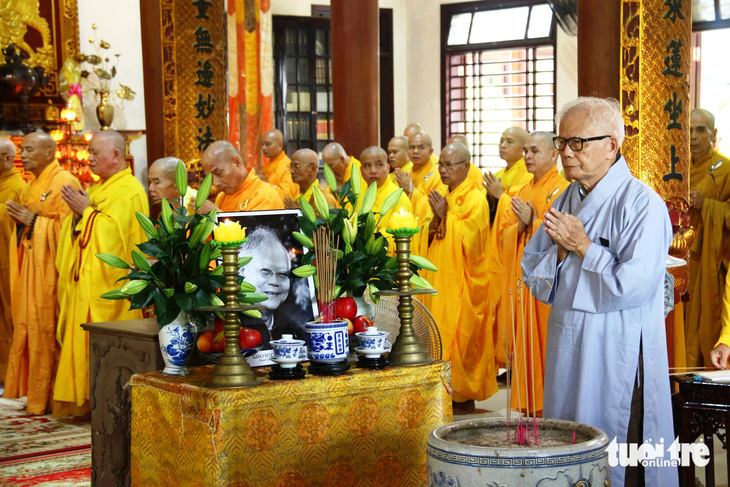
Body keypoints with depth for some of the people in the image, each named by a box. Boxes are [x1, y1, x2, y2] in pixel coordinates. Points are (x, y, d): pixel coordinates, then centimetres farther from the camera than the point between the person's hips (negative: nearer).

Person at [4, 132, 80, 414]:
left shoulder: (65, 183, -10)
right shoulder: (31, 186, 18)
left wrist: (33, 220, -16)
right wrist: (20, 218, 5)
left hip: (51, 268, -9)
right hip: (31, 267, 9)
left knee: (47, 331, -6)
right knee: (29, 327, 10)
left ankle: (50, 397, 1)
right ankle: (35, 392, 17)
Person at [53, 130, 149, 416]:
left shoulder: (129, 192, -11)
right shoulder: (100, 189, 18)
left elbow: (110, 231, -22)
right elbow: (82, 232, 20)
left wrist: (86, 211, -12)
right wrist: (78, 210, 2)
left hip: (109, 283, -9)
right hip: (86, 281, 9)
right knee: (83, 339, 8)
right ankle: (87, 398, 14)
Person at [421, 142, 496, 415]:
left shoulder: (475, 200, -10)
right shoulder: (445, 198, 14)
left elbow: (467, 239, -19)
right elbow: (431, 240, 16)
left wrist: (445, 217, -14)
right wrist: (436, 219, -3)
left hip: (461, 283, -8)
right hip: (440, 279, 8)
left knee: (458, 337, -5)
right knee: (440, 336, 8)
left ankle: (464, 398, 3)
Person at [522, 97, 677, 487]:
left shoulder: (641, 203, -12)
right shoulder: (566, 201, 11)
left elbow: (634, 287, -22)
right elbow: (533, 278, 12)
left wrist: (582, 245, -12)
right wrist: (561, 250, -8)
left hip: (617, 353, -7)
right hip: (566, 347, 7)